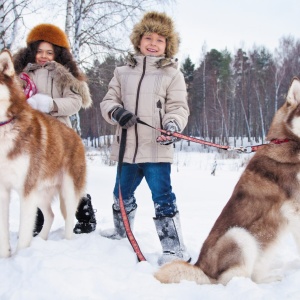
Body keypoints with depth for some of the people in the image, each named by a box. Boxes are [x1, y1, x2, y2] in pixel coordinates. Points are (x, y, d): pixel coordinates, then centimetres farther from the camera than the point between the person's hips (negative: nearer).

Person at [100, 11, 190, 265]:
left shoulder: (172, 75, 2)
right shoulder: (123, 73, 12)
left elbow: (178, 107, -4)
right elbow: (108, 101, 11)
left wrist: (173, 125, -25)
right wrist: (116, 112, -12)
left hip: (157, 148, -5)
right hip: (127, 148, 5)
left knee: (162, 196, -11)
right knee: (122, 193, 22)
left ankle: (174, 247, -5)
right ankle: (121, 229, 46)